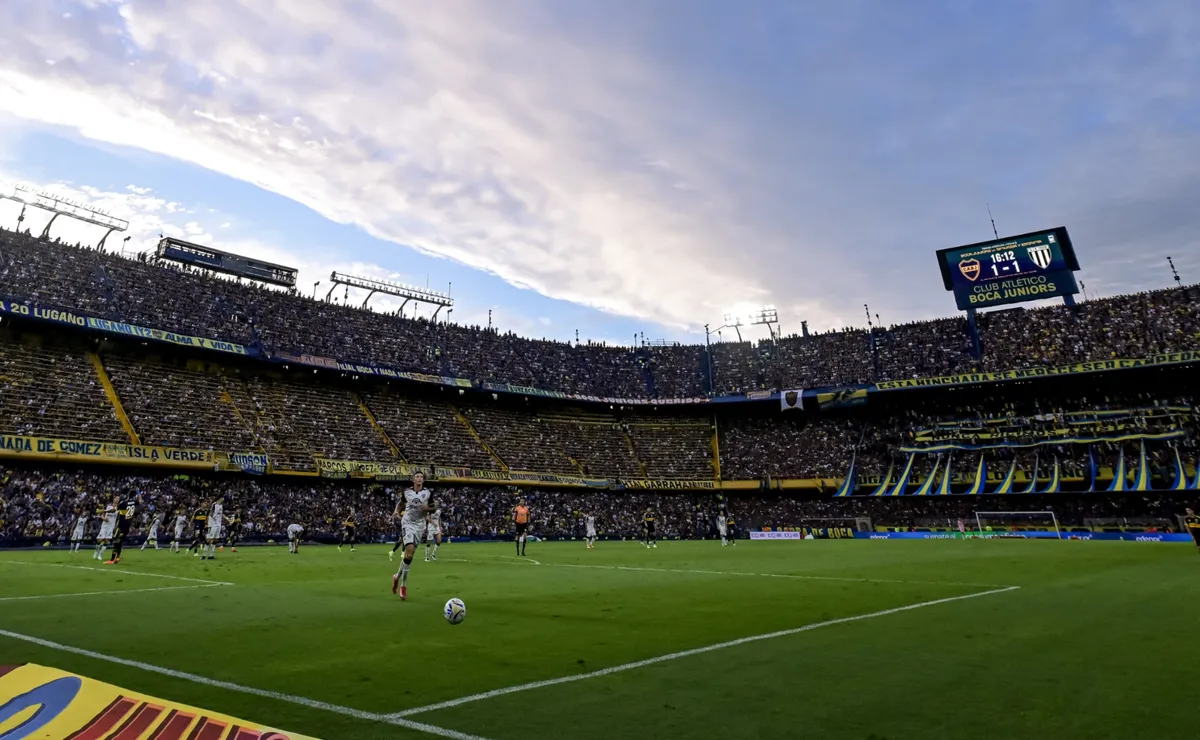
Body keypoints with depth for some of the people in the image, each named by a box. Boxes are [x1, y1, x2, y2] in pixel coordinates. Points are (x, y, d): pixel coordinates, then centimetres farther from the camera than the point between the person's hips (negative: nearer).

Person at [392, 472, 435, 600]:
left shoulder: (428, 493, 0)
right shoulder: (407, 492, 2)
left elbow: (433, 508, 7)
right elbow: (400, 503, 20)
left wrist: (427, 508, -14)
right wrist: (396, 512, 2)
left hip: (419, 525, 2)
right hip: (407, 523, -2)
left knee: (409, 555, 5)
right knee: (410, 550, -20)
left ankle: (398, 576, 31)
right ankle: (403, 585, -9)